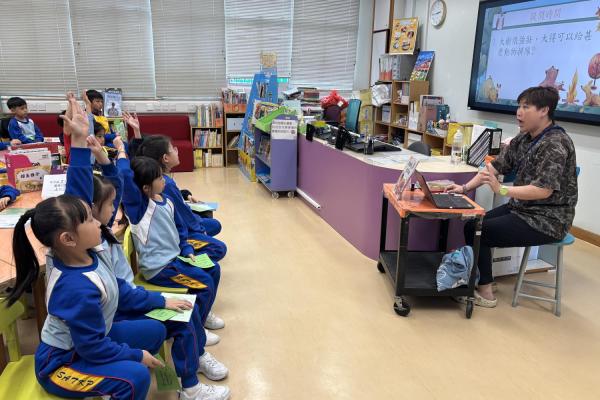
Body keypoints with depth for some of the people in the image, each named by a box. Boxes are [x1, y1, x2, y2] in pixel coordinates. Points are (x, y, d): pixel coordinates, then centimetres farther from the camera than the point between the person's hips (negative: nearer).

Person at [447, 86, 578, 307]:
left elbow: (544, 190, -28)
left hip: (547, 220, -8)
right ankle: (477, 280, 10)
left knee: (477, 232, -13)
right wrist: (466, 187, -5)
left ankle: (485, 293, 1)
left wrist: (501, 190, -36)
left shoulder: (555, 144, -20)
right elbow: (496, 165, 5)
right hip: (521, 208, 8)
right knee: (472, 225, 0)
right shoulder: (524, 138, 6)